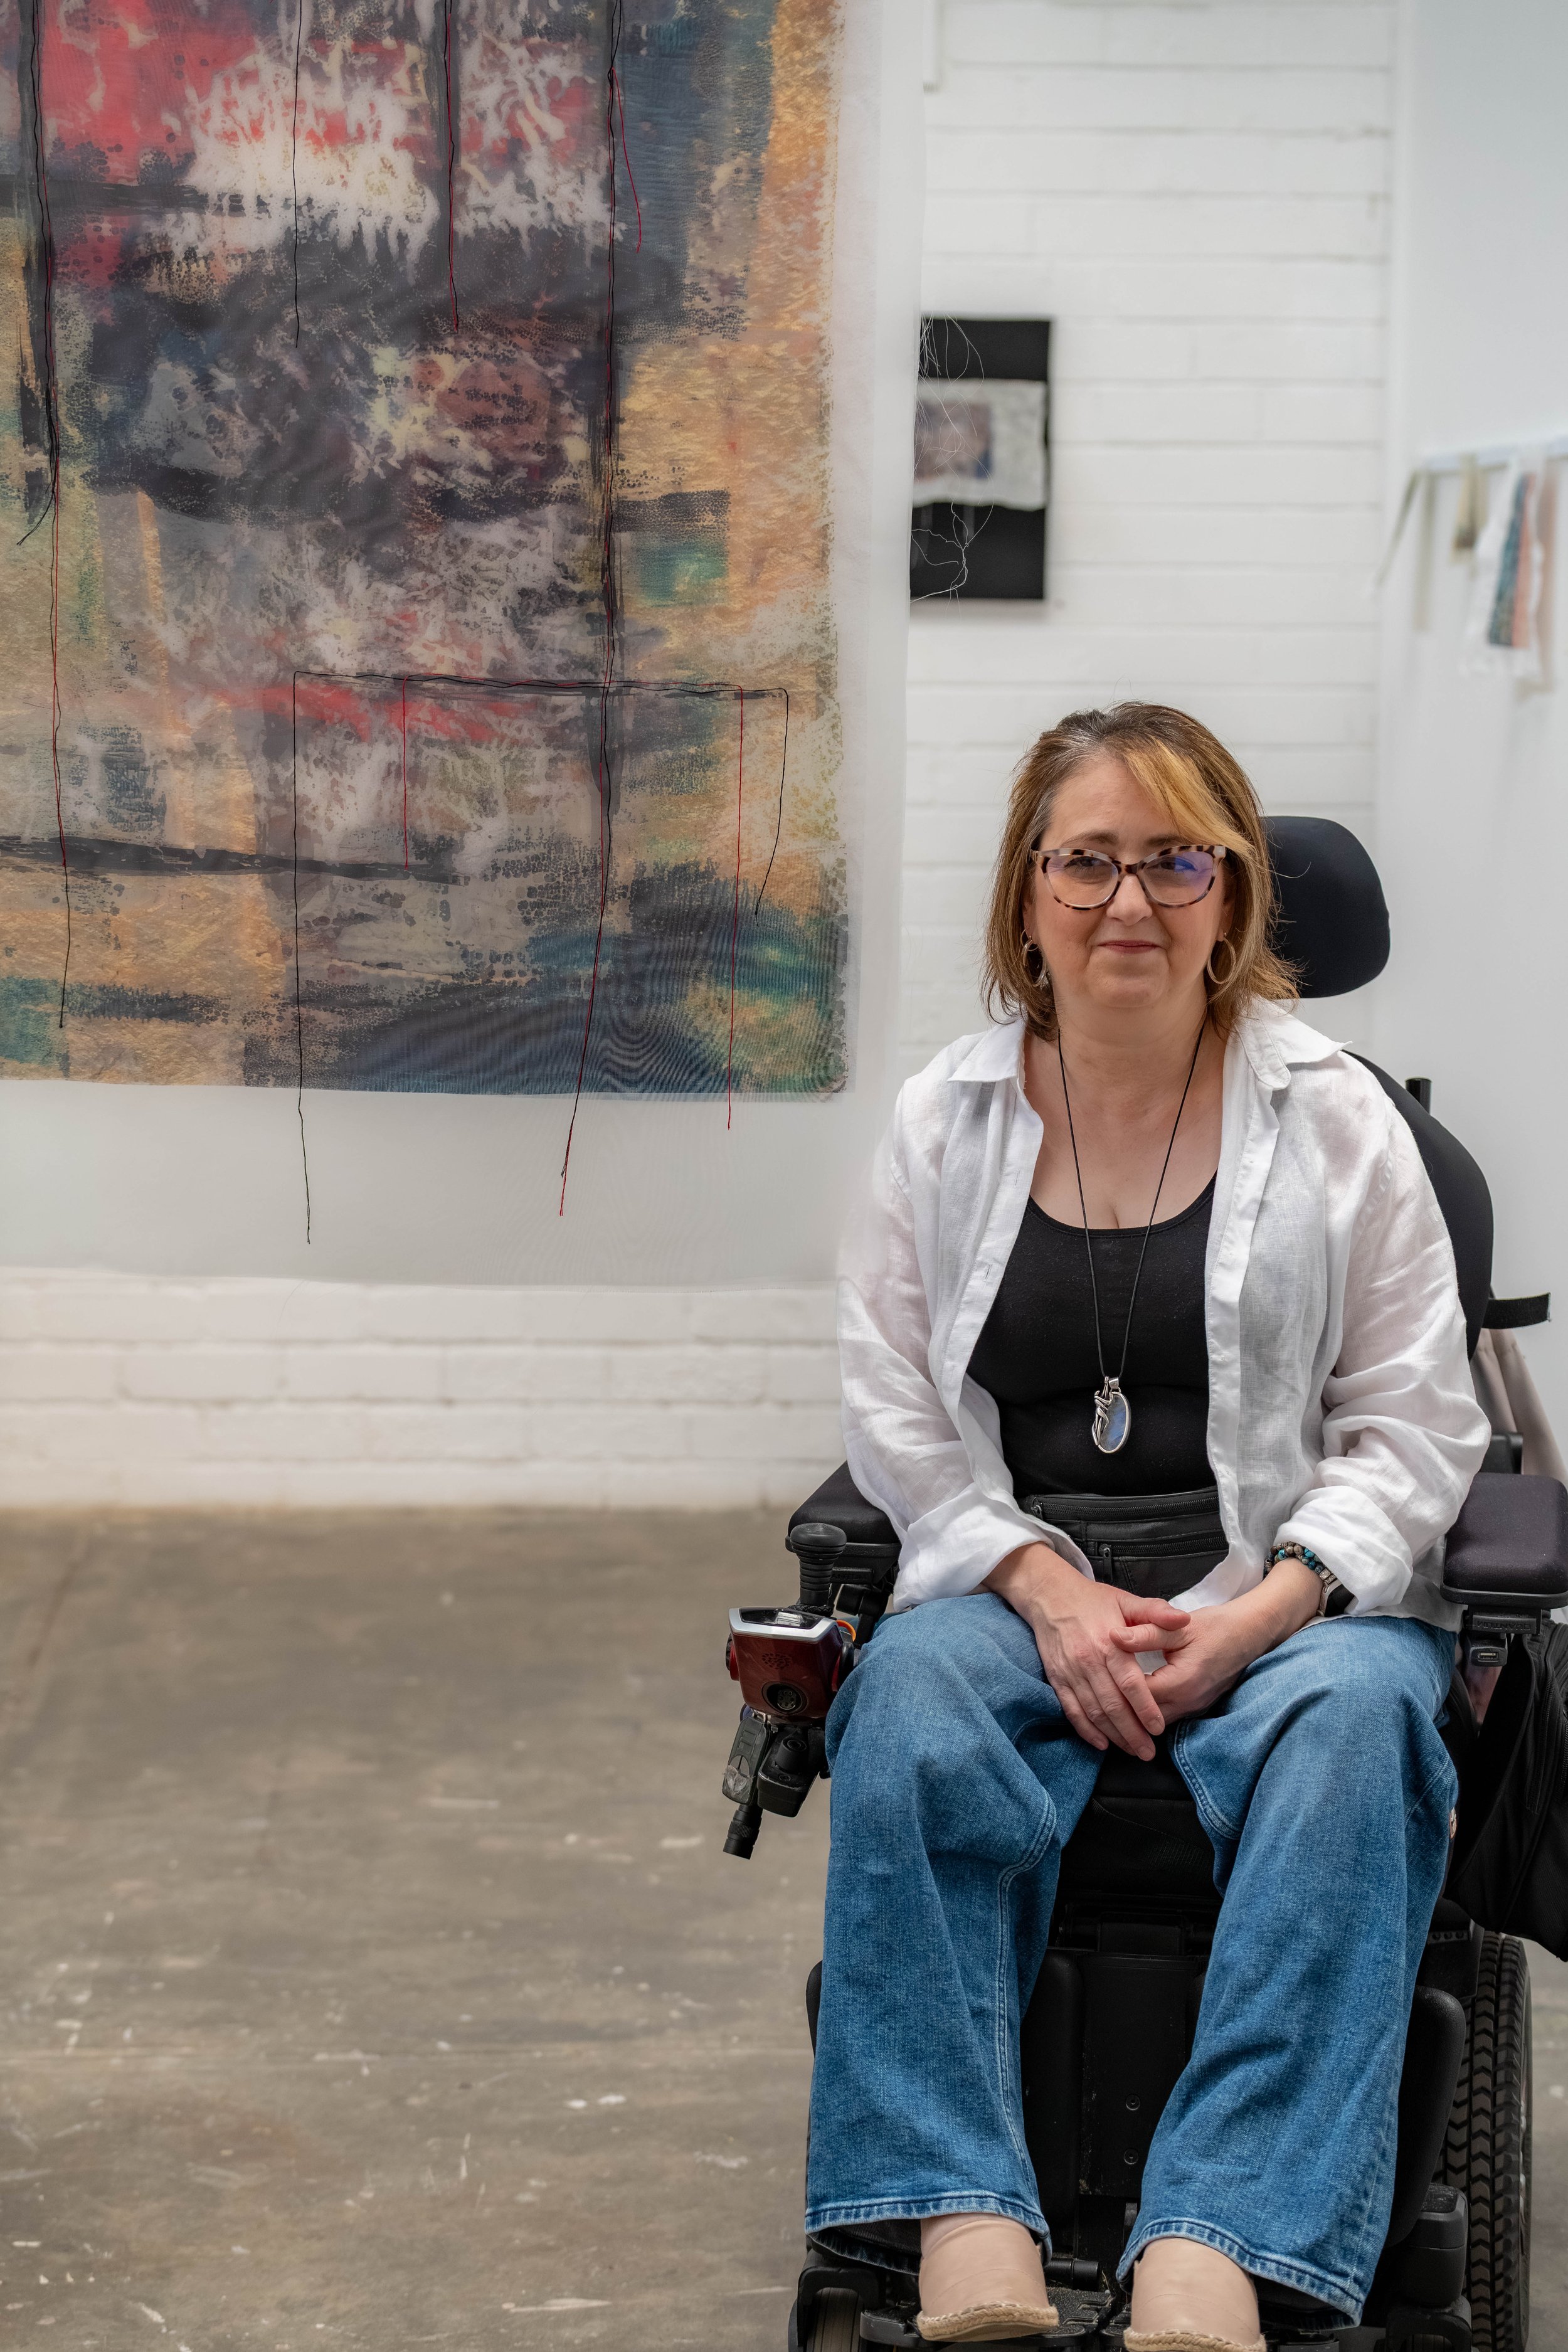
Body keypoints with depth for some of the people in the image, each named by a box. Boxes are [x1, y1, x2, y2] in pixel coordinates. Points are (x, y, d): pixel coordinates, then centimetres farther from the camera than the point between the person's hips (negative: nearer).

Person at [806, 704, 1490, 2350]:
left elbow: (1414, 1427, 3)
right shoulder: (945, 1123, 9)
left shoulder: (1332, 1119, 5)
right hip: (1016, 1576, 1)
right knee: (911, 1704, -32)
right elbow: (898, 1418, 6)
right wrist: (1051, 1594, -11)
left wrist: (1258, 1613, -14)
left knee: (1350, 1726, -34)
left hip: (1291, 1586, -1)